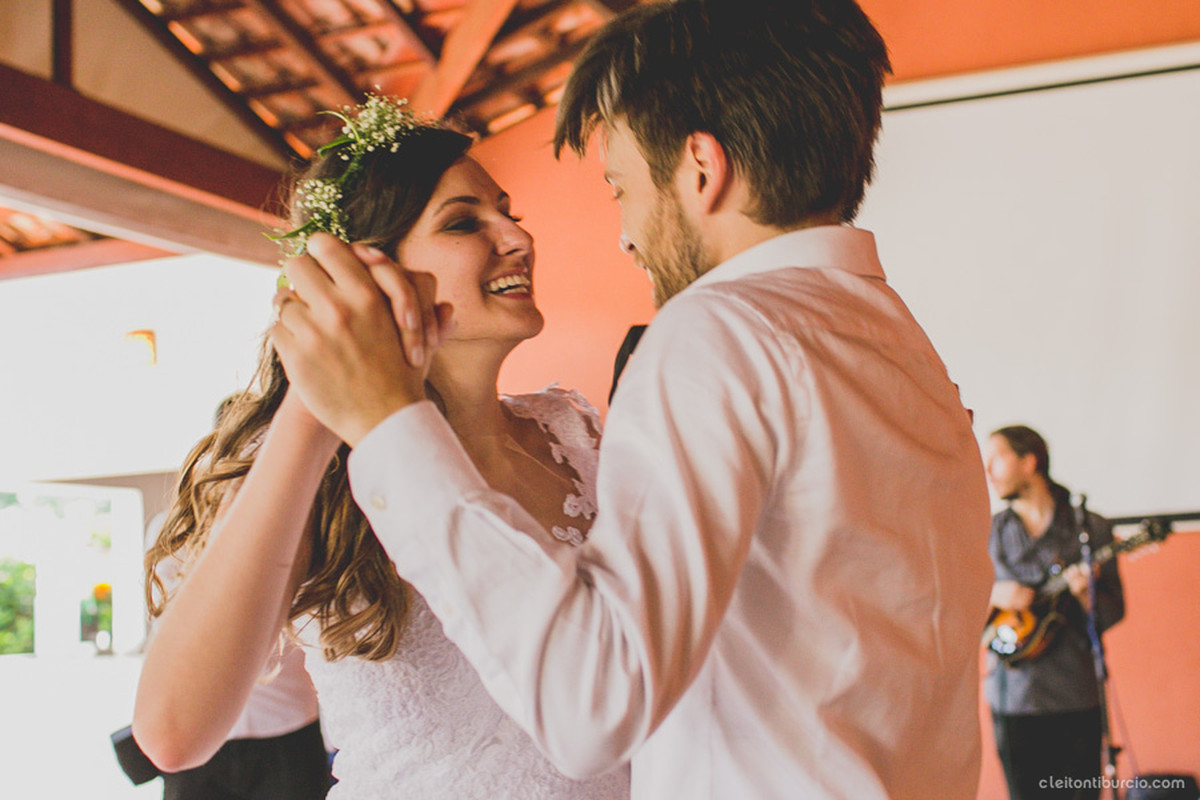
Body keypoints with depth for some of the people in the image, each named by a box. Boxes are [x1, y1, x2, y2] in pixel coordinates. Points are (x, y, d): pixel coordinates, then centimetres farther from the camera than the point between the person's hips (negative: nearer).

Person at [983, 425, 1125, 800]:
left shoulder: (1090, 527, 4)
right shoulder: (987, 534, 9)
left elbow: (1113, 613, 3)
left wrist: (1084, 593, -17)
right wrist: (992, 596, -7)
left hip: (1076, 695, -1)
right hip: (1013, 695, 1)